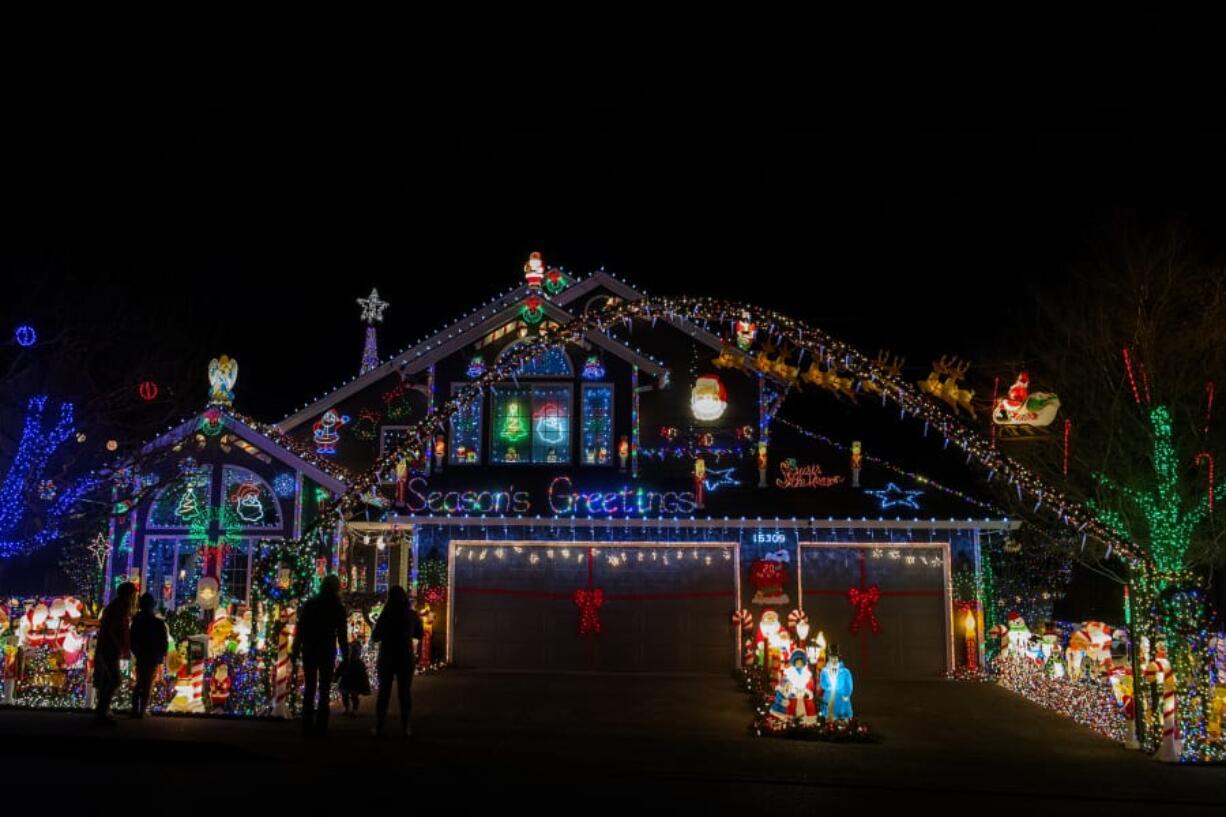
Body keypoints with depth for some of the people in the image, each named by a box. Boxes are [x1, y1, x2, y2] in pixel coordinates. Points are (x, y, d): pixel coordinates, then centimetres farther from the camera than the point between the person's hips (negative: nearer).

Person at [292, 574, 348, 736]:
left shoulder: (309, 604, 5)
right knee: (324, 690, 2)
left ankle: (307, 726, 5)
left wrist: (296, 650, 6)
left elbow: (300, 629, 3)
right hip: (327, 652, -3)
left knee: (310, 688, 10)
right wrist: (345, 654, -1)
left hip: (309, 651, 3)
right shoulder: (338, 607, -2)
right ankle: (320, 727, -3)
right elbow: (342, 634, -4)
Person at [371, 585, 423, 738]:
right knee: (404, 692, 8)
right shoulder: (412, 615, -4)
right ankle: (404, 728, 5)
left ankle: (379, 728, 7)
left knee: (384, 692, 8)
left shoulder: (386, 614, -9)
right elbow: (419, 635, 8)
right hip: (406, 658, 1)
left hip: (386, 658, -1)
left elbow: (375, 638, -5)